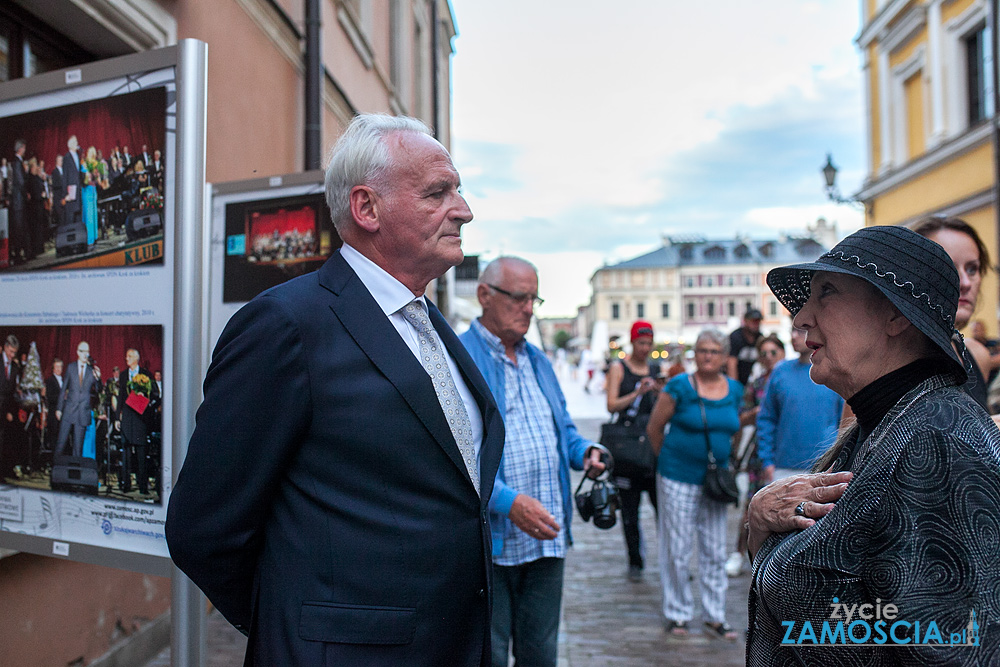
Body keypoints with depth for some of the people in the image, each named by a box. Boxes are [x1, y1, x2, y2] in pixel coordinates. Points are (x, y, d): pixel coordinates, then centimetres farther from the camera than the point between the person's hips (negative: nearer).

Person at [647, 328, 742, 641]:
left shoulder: (735, 390, 5)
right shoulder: (679, 387, -9)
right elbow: (653, 428, -2)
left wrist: (719, 460, 14)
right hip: (678, 480, -4)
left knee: (715, 551, 11)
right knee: (676, 551, 4)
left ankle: (715, 618, 23)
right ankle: (677, 614, 21)